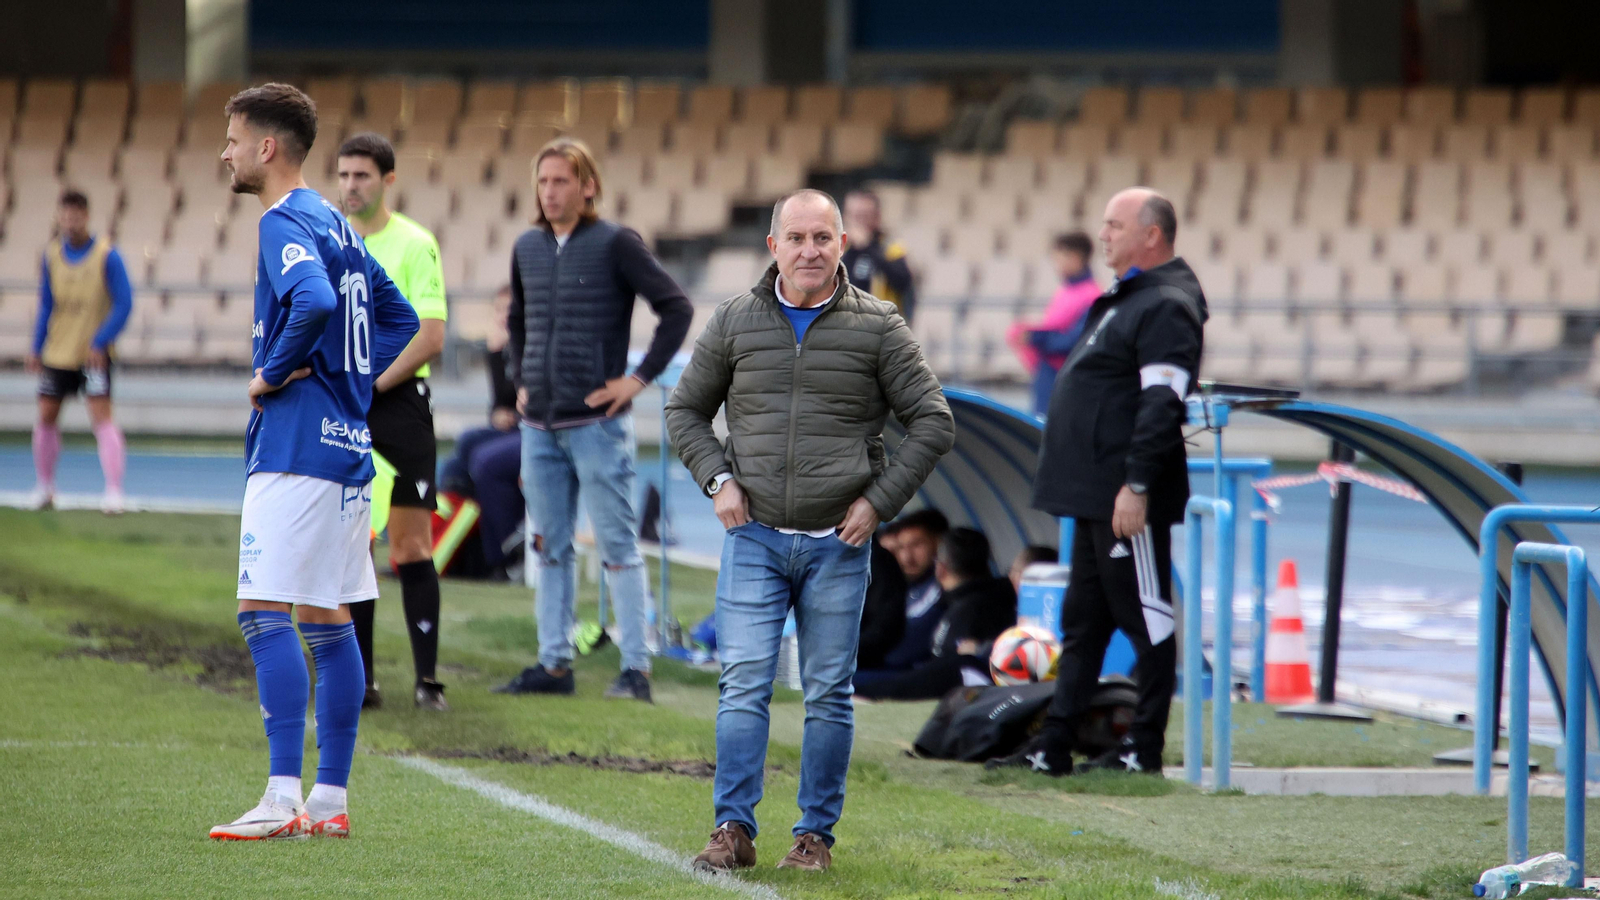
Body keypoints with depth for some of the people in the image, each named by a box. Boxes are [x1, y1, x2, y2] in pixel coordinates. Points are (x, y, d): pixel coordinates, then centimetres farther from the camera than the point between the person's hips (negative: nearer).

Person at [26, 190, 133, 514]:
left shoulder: (106, 256, -11)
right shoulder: (52, 255, 3)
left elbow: (124, 304, -11)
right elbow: (46, 305, 12)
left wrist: (100, 343, -18)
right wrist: (36, 349, 8)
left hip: (93, 353, -5)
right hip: (57, 351, 5)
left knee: (101, 414, -14)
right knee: (46, 415, 8)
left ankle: (114, 492, -15)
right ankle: (45, 487, 24)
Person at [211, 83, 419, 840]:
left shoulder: (285, 223, -12)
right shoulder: (334, 224, 17)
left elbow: (314, 301, -31)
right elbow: (398, 318, 25)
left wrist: (272, 374, -18)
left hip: (296, 440, -10)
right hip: (346, 442, 10)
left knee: (264, 612, -11)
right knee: (327, 620, 11)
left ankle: (284, 799, -17)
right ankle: (331, 800, 12)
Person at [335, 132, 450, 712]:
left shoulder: (414, 245, -3)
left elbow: (431, 337, -9)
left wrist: (373, 385, -13)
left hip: (399, 403, -4)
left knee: (411, 546, -4)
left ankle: (427, 679, -2)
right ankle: (358, 680, 5)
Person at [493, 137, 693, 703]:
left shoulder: (615, 244, -6)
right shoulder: (528, 248, 11)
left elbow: (676, 308, -9)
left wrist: (640, 379, -11)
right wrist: (519, 381, 16)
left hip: (597, 423, -6)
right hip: (539, 424, 6)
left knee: (617, 545, -4)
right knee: (549, 546, 9)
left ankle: (636, 668, -3)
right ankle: (554, 663, 15)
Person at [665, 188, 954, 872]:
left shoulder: (877, 327, 0)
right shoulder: (735, 322, 5)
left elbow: (933, 422, 3)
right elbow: (685, 411, 15)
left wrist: (879, 500, -4)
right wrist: (717, 481, 0)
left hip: (838, 542, -1)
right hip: (754, 536, 1)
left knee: (829, 693, 3)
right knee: (743, 683, -6)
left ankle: (816, 834, 10)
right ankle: (733, 829, -4)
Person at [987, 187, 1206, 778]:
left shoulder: (1166, 307, -14)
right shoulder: (1127, 299, 19)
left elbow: (1162, 405, -22)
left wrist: (1136, 486, -26)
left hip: (1129, 501, -11)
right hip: (1096, 496, 11)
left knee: (1145, 619, -3)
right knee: (1082, 622, 12)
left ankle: (1145, 749, 2)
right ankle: (1053, 746, 16)